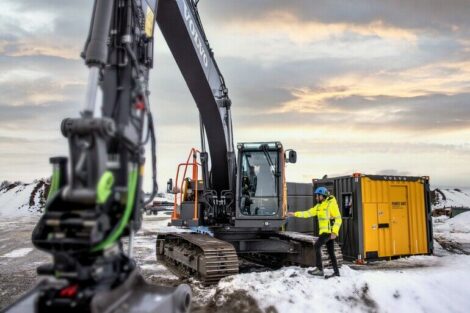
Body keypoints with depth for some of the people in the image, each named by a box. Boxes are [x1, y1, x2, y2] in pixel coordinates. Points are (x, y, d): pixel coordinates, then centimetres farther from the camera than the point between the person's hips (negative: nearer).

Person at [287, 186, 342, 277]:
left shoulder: (331, 204, -10)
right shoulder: (319, 206, 14)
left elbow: (338, 219, -13)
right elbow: (308, 213, 14)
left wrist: (334, 232, -21)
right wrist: (295, 214, 9)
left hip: (330, 231, -8)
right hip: (324, 231, 8)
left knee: (317, 246, -16)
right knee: (331, 252, 10)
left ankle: (319, 269, -13)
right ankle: (336, 272, 16)